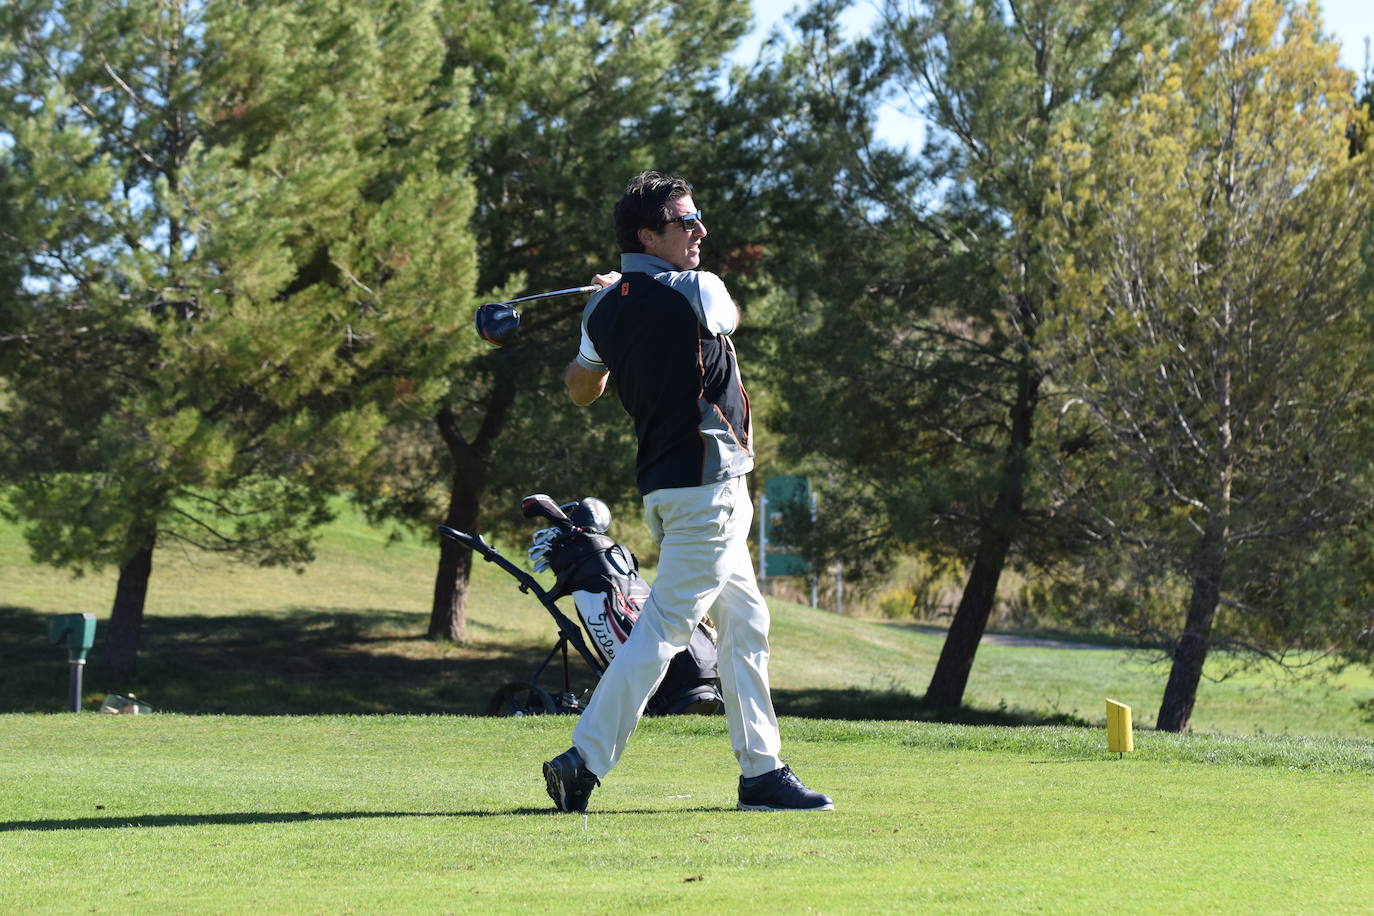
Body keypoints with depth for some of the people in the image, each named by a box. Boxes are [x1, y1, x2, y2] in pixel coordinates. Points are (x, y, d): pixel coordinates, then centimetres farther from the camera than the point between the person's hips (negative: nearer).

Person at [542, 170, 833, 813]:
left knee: (745, 626, 15)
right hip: (707, 485, -9)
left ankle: (762, 772, 18)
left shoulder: (605, 310, 7)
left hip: (666, 486, 9)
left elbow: (580, 391, 24)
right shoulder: (697, 292, -14)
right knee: (663, 628, -9)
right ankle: (583, 761, -12)